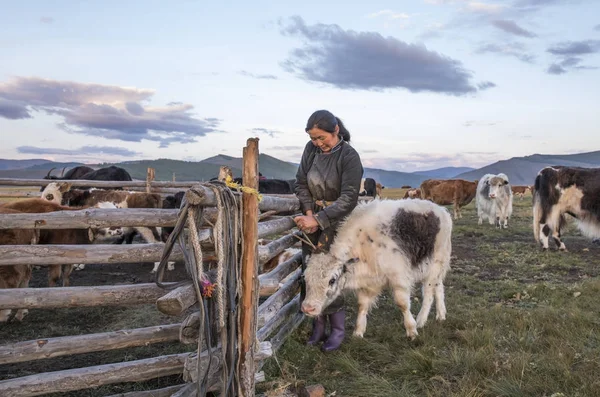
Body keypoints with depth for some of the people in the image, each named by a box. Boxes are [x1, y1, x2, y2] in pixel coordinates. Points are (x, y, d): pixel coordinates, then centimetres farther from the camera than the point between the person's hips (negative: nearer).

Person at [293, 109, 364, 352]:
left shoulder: (349, 157, -16)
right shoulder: (311, 149, -1)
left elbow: (348, 198, -20)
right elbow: (301, 184, 3)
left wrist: (319, 220, -25)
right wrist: (309, 212, -11)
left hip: (337, 223, -5)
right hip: (312, 219, 5)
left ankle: (338, 330, 15)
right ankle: (318, 327, 20)